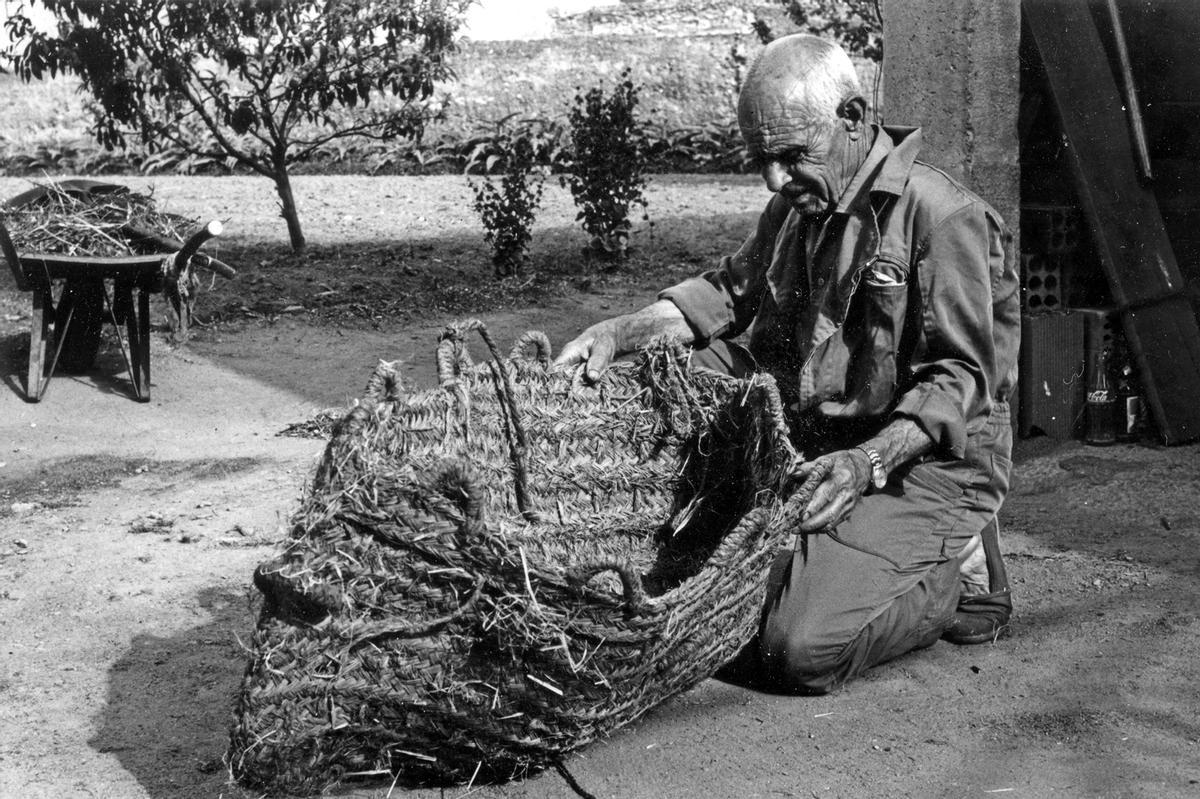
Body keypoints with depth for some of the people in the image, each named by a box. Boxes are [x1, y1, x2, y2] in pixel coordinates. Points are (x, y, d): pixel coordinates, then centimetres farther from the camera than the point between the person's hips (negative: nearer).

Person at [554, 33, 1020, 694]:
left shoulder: (942, 215, -15)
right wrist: (623, 332, 9)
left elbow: (961, 374, -18)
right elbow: (732, 290, 24)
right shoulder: (795, 207, 11)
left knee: (802, 650, -23)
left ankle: (953, 573, 3)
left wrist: (871, 459, -32)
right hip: (815, 451, 8)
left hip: (927, 463, -8)